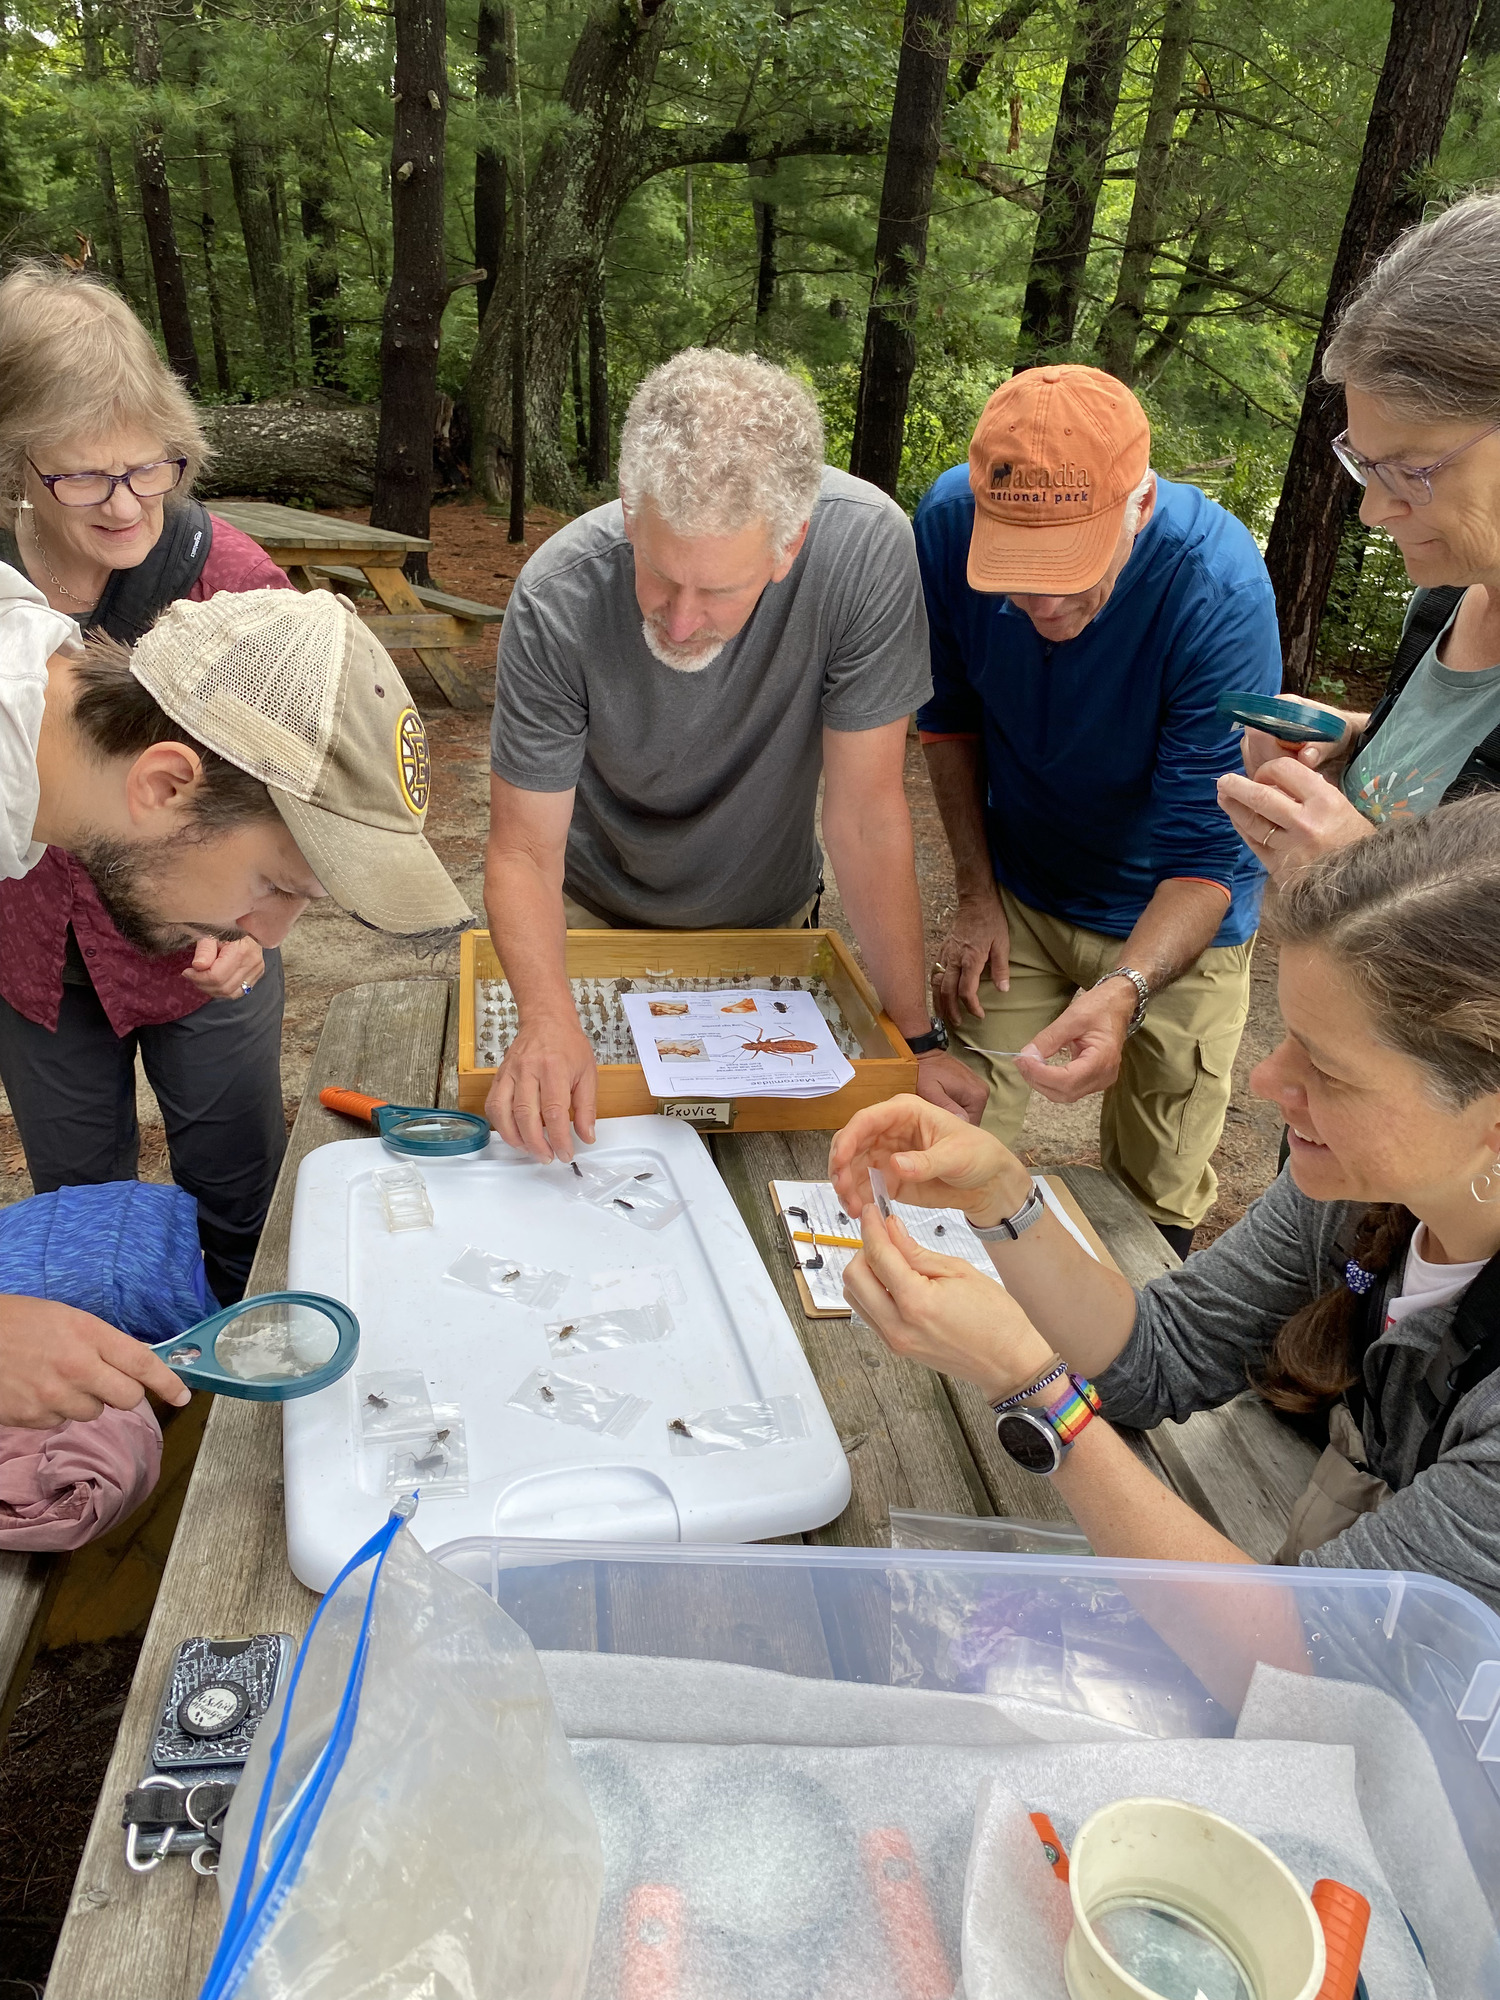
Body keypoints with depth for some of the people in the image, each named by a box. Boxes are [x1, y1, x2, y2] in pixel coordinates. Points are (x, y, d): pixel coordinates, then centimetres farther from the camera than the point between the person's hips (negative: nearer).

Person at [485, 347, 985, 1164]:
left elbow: (865, 813, -26)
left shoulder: (865, 545, -33)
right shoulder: (557, 598, -31)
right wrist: (548, 1019, -46)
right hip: (598, 916, 0)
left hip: (767, 922, 1)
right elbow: (524, 853, -26)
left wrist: (916, 1038, -23)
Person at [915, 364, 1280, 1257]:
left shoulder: (1220, 589, -31)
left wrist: (1125, 992, -47)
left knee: (1153, 1205, 6)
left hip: (1170, 920, -2)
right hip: (1018, 891, 3)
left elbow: (1207, 852, -28)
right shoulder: (951, 520, -20)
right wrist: (977, 895, -3)